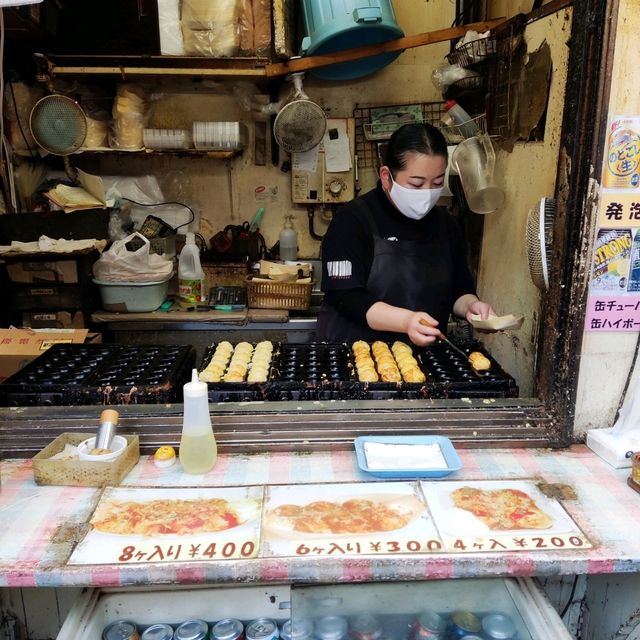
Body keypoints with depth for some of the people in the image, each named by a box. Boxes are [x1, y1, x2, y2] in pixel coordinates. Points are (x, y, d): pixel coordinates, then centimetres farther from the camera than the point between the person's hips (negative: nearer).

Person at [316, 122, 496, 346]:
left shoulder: (446, 224, 9)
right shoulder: (352, 220, -9)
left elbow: (458, 289, 15)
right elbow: (346, 298, -15)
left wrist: (470, 304, -7)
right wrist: (406, 320, -28)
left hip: (423, 355, 5)